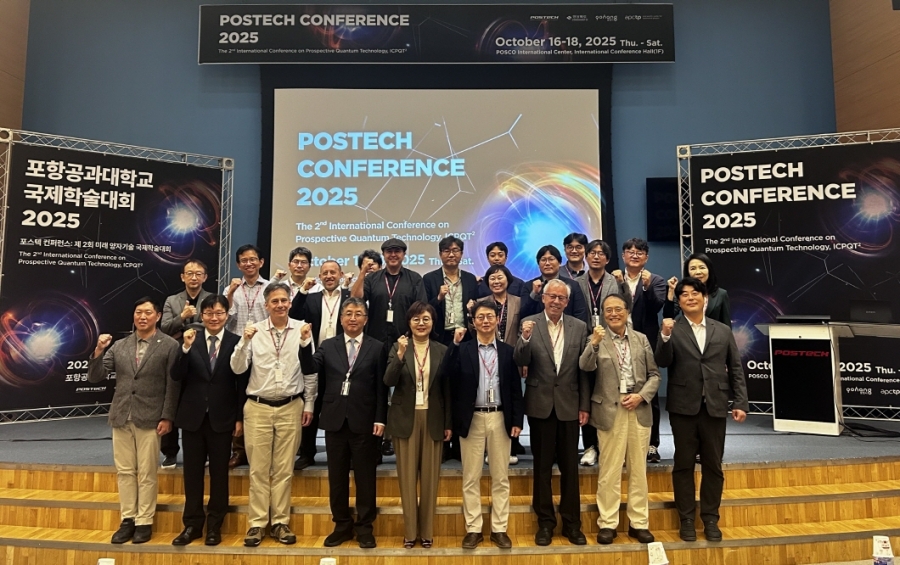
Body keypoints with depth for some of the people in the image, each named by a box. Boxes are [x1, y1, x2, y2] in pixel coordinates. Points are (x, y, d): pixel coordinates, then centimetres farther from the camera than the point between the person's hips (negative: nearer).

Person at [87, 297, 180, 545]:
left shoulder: (169, 345, -4)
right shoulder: (119, 346, 8)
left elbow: (172, 385, -6)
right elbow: (95, 377, 5)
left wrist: (167, 417, -10)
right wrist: (98, 352, -12)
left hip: (150, 419, -4)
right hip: (121, 417, 4)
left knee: (146, 474, 4)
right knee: (124, 472, 11)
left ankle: (144, 522, 16)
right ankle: (127, 520, 23)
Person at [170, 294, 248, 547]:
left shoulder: (236, 342, -6)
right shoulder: (190, 339, 0)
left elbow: (242, 383, -4)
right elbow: (177, 377, -8)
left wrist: (240, 418, -5)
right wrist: (186, 348, -22)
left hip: (222, 417, -2)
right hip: (193, 416, 2)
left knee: (219, 472, 8)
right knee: (192, 472, 11)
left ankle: (215, 525, 22)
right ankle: (192, 524, 25)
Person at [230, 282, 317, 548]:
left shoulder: (302, 330, -3)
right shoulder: (254, 331, -3)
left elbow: (310, 370, 3)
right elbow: (238, 369, -5)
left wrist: (309, 404, 3)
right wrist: (244, 341, -20)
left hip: (291, 407, 0)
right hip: (258, 407, 0)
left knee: (284, 469, 9)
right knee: (258, 469, 8)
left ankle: (280, 523, 20)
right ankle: (257, 523, 19)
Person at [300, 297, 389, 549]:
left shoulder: (377, 348, 1)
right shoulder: (328, 346, 7)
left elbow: (381, 387, -2)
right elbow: (309, 369, -7)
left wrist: (380, 419, -7)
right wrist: (306, 343, -21)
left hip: (364, 422, -2)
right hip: (335, 421, 2)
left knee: (365, 477, 8)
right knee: (337, 477, 12)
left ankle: (364, 527, 22)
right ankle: (342, 525, 26)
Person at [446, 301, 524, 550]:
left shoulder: (508, 351, 4)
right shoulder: (463, 349, 0)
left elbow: (515, 388, 4)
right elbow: (447, 375, -15)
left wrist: (517, 420, -2)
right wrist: (455, 344, -21)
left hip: (500, 418, 1)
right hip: (472, 419, -1)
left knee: (501, 477, 9)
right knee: (471, 478, 7)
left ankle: (499, 529, 21)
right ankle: (473, 529, 20)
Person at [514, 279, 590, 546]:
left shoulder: (579, 327, 1)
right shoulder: (529, 324, -4)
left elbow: (584, 370, 3)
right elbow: (521, 362, -12)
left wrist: (584, 406, 1)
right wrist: (525, 338, -30)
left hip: (569, 406, 1)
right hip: (540, 405, -1)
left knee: (570, 466, 11)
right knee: (542, 466, 11)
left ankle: (571, 523, 26)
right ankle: (545, 522, 25)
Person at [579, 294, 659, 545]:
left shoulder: (641, 339, 9)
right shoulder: (598, 339, -1)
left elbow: (654, 373, 8)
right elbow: (586, 366, -18)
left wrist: (641, 395, -8)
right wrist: (594, 343, -33)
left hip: (639, 409, 3)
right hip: (610, 411, -3)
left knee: (638, 469, 12)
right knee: (609, 470, 3)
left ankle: (639, 522, 24)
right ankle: (607, 523, 15)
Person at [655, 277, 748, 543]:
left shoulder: (723, 331, 10)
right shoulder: (671, 329, 1)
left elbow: (736, 369, 9)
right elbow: (663, 362, -11)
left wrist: (740, 402, 2)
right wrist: (665, 336, -26)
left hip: (715, 407, 2)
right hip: (683, 407, -2)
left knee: (713, 465, 9)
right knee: (683, 464, 6)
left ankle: (711, 519, 23)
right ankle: (686, 519, 18)